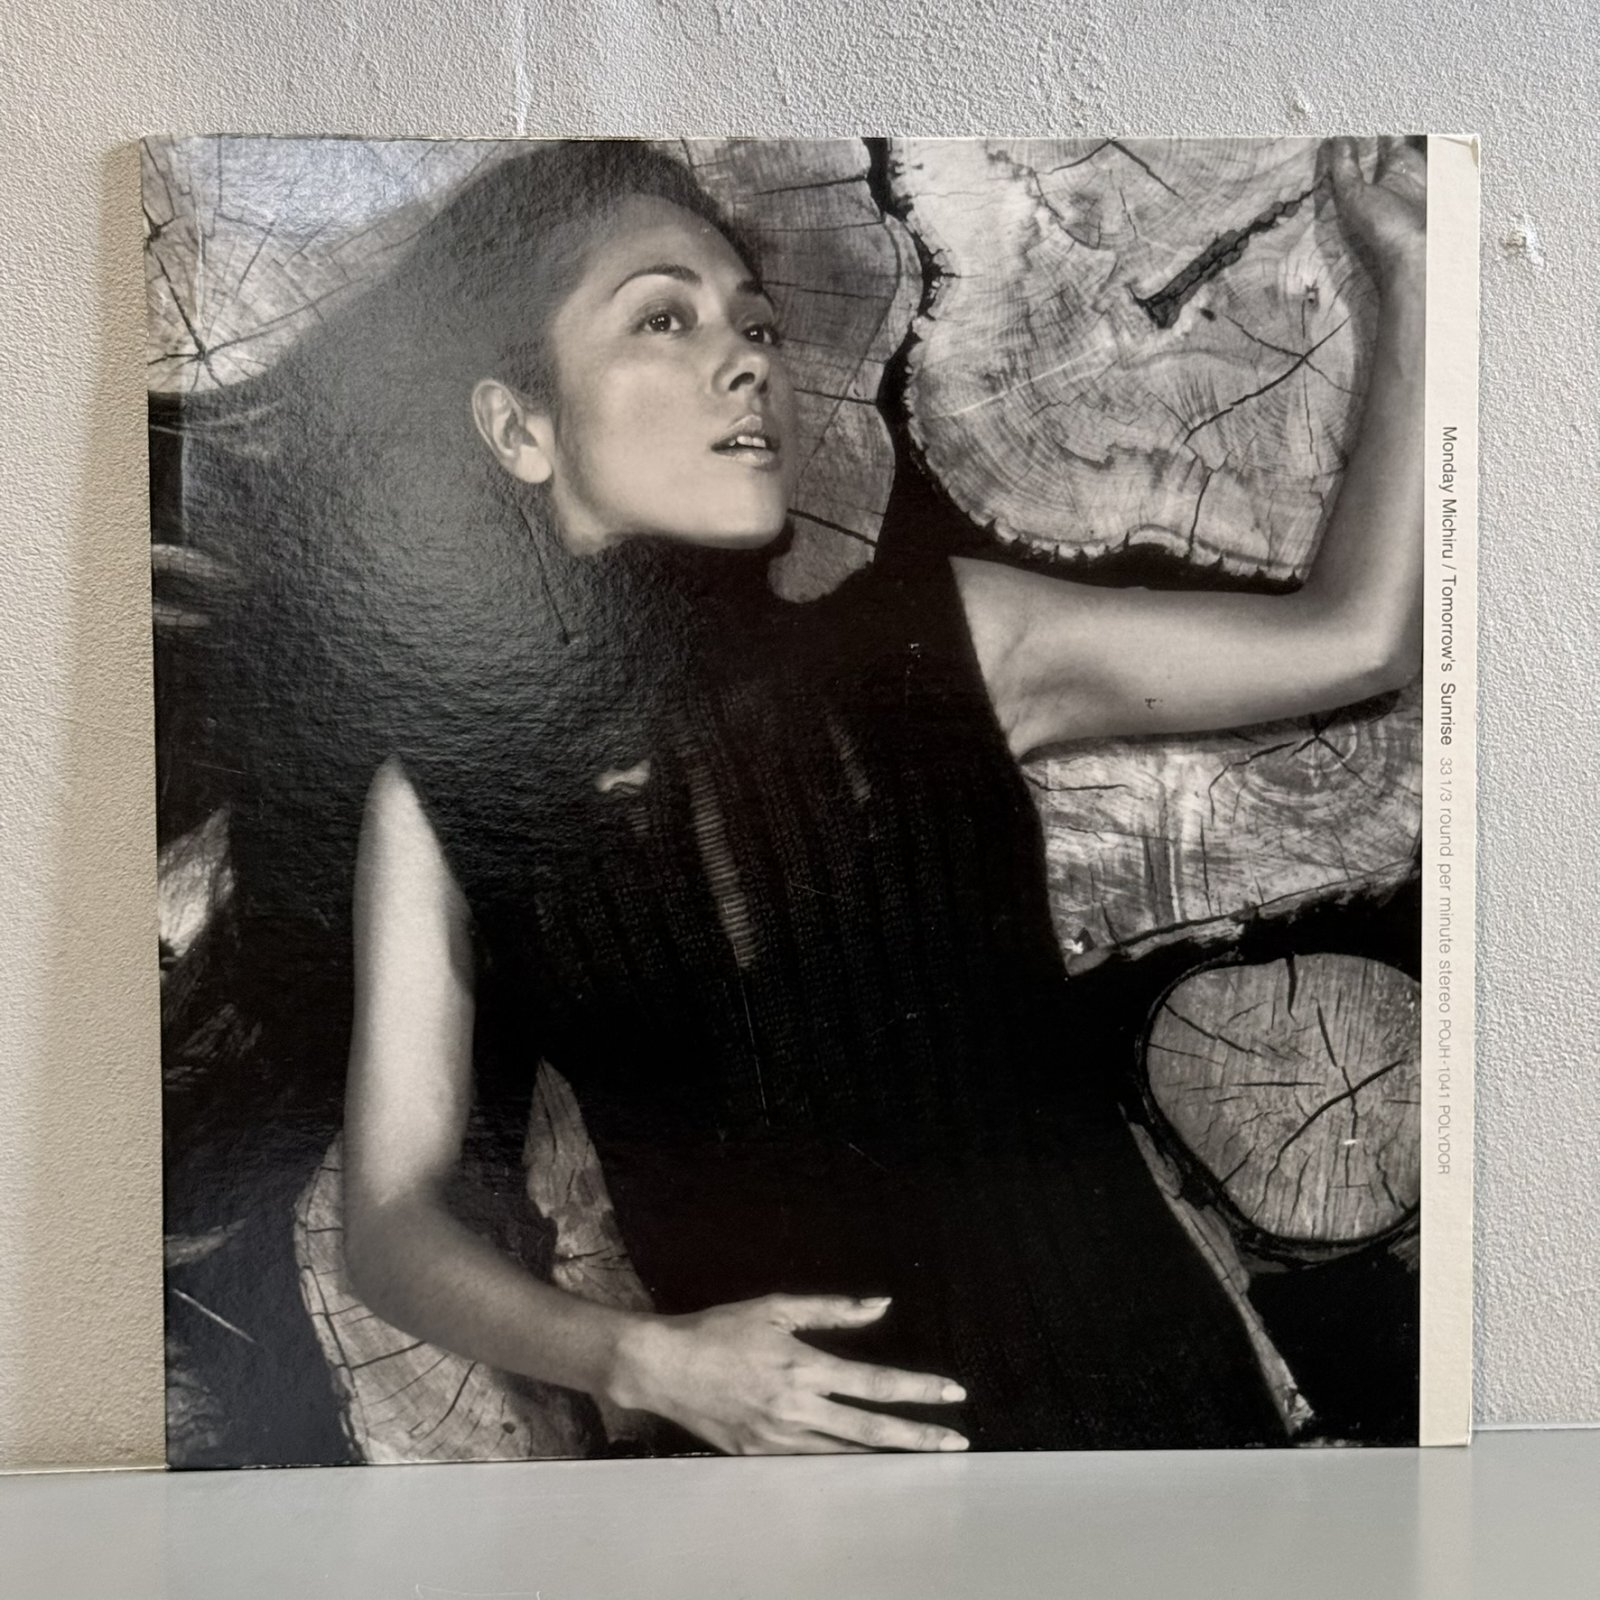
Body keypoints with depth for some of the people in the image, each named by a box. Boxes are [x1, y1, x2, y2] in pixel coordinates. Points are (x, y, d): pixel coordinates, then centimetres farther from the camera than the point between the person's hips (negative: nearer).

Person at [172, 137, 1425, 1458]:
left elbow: (1349, 637, 0)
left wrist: (1414, 270, -4)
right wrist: (634, 1360, -16)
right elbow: (394, 1213, -1)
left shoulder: (929, 638, -1)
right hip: (777, 1422, -1)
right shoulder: (445, 786, -4)